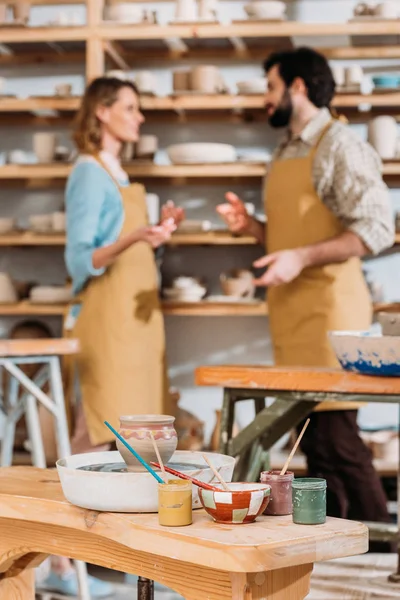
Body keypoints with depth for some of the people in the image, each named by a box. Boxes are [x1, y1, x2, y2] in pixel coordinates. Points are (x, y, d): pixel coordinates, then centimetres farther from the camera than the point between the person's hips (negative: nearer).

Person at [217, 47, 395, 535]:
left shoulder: (339, 146, -7)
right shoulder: (284, 155, 19)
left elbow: (375, 229, -16)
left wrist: (302, 258, -22)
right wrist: (250, 226, 8)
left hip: (327, 308, -8)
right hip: (290, 312, 9)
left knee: (336, 433, -10)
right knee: (313, 439, 10)